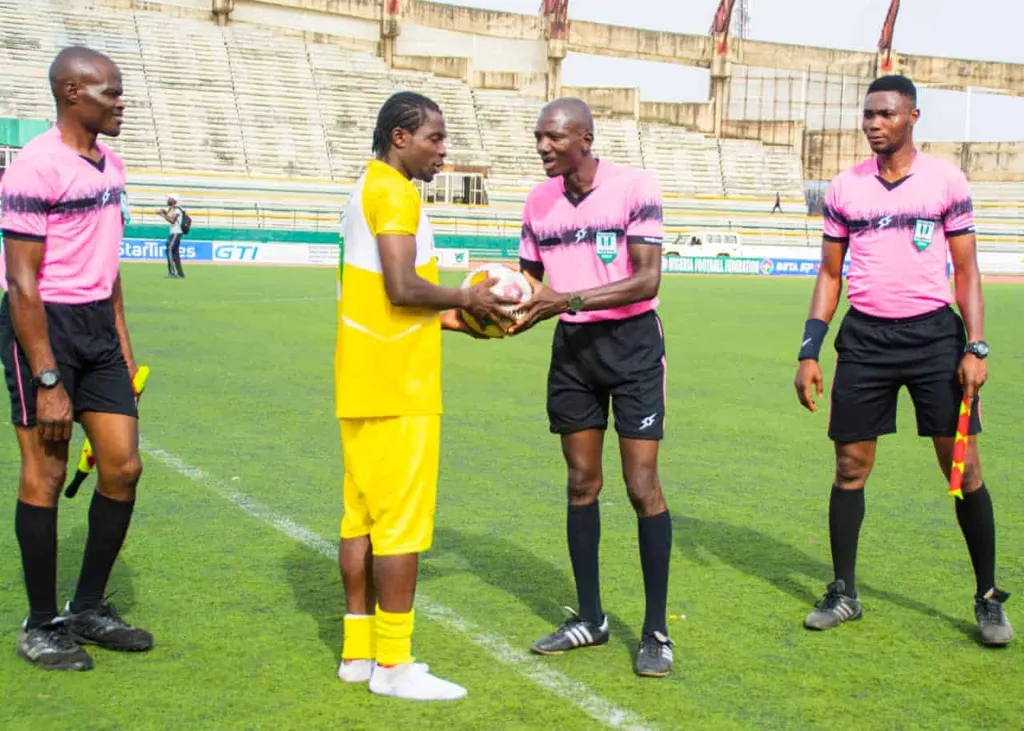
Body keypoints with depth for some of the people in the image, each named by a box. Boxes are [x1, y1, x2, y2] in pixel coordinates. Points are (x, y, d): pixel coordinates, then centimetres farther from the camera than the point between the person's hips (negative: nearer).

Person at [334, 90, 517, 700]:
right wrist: (464, 299, -7)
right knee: (402, 520, -5)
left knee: (362, 514, 11)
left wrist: (446, 317, 17)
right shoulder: (395, 192, -12)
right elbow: (402, 288, -22)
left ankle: (359, 649, 19)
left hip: (364, 382, 10)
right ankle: (392, 664, 1)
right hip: (398, 386, -10)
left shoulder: (369, 188, 19)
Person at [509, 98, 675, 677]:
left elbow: (647, 280, -20)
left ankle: (657, 631, 5)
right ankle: (590, 618, 21)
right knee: (582, 482, 8)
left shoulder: (634, 188, -14)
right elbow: (532, 280, 13)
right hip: (572, 346, 5)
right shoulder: (539, 203, 4)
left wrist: (570, 299, -28)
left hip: (631, 343, -5)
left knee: (642, 485, -6)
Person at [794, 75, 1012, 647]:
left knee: (964, 466, -2)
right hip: (864, 337, 2)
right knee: (851, 467, 5)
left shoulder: (946, 180, 1)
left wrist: (976, 347, -8)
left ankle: (989, 598, 12)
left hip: (934, 333, -2)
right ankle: (844, 593, 20)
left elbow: (966, 270, 2)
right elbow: (830, 274, 12)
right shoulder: (845, 188, 7)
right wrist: (809, 351, 5)